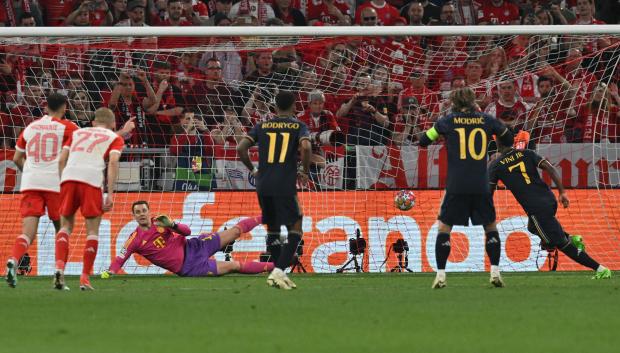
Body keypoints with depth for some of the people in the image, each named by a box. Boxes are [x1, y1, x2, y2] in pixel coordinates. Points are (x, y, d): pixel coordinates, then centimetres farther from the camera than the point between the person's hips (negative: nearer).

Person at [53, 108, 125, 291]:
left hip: (68, 178, 3)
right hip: (92, 180, -3)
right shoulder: (115, 138, 20)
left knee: (66, 226, 15)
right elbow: (113, 162, 2)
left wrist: (62, 184, 23)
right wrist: (110, 193, -3)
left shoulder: (77, 133, 30)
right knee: (92, 230, 8)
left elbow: (62, 160, 19)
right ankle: (85, 278, 2)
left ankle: (59, 267, -6)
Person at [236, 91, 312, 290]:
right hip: (285, 186, -4)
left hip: (263, 186, 4)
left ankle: (279, 274, 19)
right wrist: (305, 172, -1)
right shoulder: (299, 126, 3)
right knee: (295, 230, 3)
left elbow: (241, 148, 3)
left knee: (273, 229, 18)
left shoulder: (262, 126, 12)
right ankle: (279, 272, -14)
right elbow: (306, 147, -16)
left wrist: (253, 170, 16)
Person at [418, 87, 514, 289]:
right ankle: (495, 272, 9)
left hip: (456, 187, -1)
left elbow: (423, 141, 8)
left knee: (444, 227, 8)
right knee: (490, 227, 17)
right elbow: (508, 140, 17)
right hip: (481, 187, 1)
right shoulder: (486, 120, 4)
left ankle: (441, 275, -1)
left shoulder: (448, 121, 0)